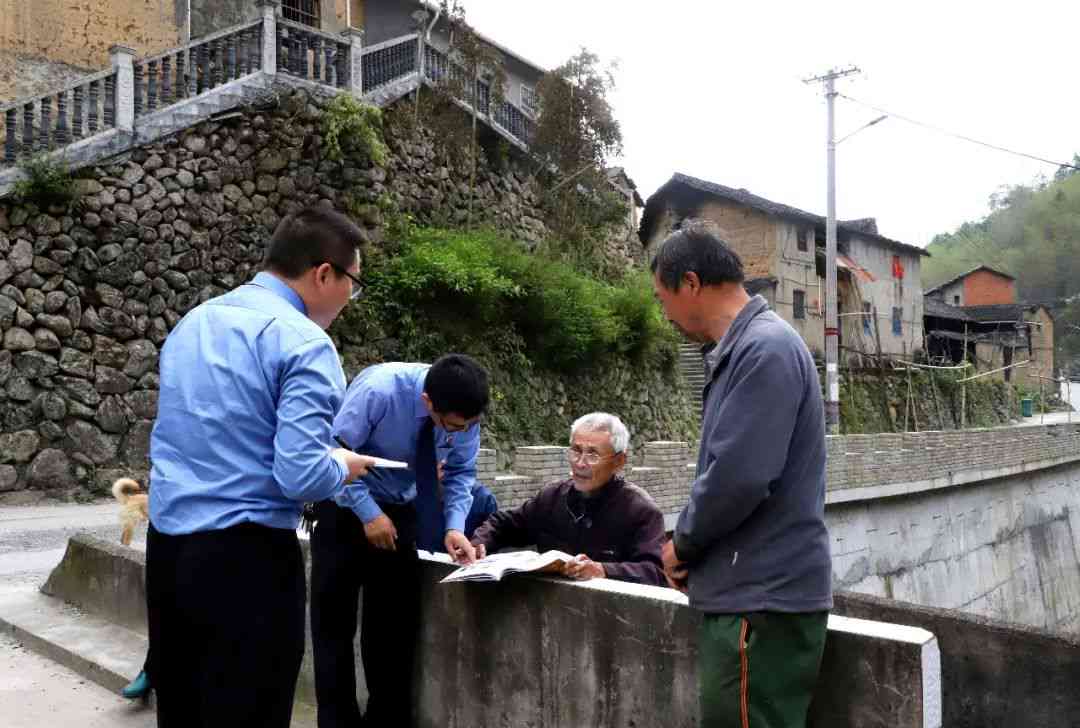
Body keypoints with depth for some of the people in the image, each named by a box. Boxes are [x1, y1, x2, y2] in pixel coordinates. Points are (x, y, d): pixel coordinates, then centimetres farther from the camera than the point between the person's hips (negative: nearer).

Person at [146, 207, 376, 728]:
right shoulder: (304, 343, -14)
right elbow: (302, 477, -22)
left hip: (165, 546, 8)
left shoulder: (191, 323, 11)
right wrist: (343, 467, -1)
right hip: (246, 557, -8)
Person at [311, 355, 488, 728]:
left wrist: (455, 526, -20)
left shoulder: (464, 411, -17)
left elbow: (461, 472, -6)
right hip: (346, 507, -4)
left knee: (396, 622, 8)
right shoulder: (377, 390, -32)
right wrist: (369, 514, -24)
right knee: (335, 622, 0)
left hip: (399, 512, 4)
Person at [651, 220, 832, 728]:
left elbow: (737, 478, -25)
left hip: (762, 601, -9)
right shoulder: (743, 350, 13)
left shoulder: (765, 349, -18)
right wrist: (693, 551, 8)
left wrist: (682, 547, -7)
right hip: (749, 592, 9)